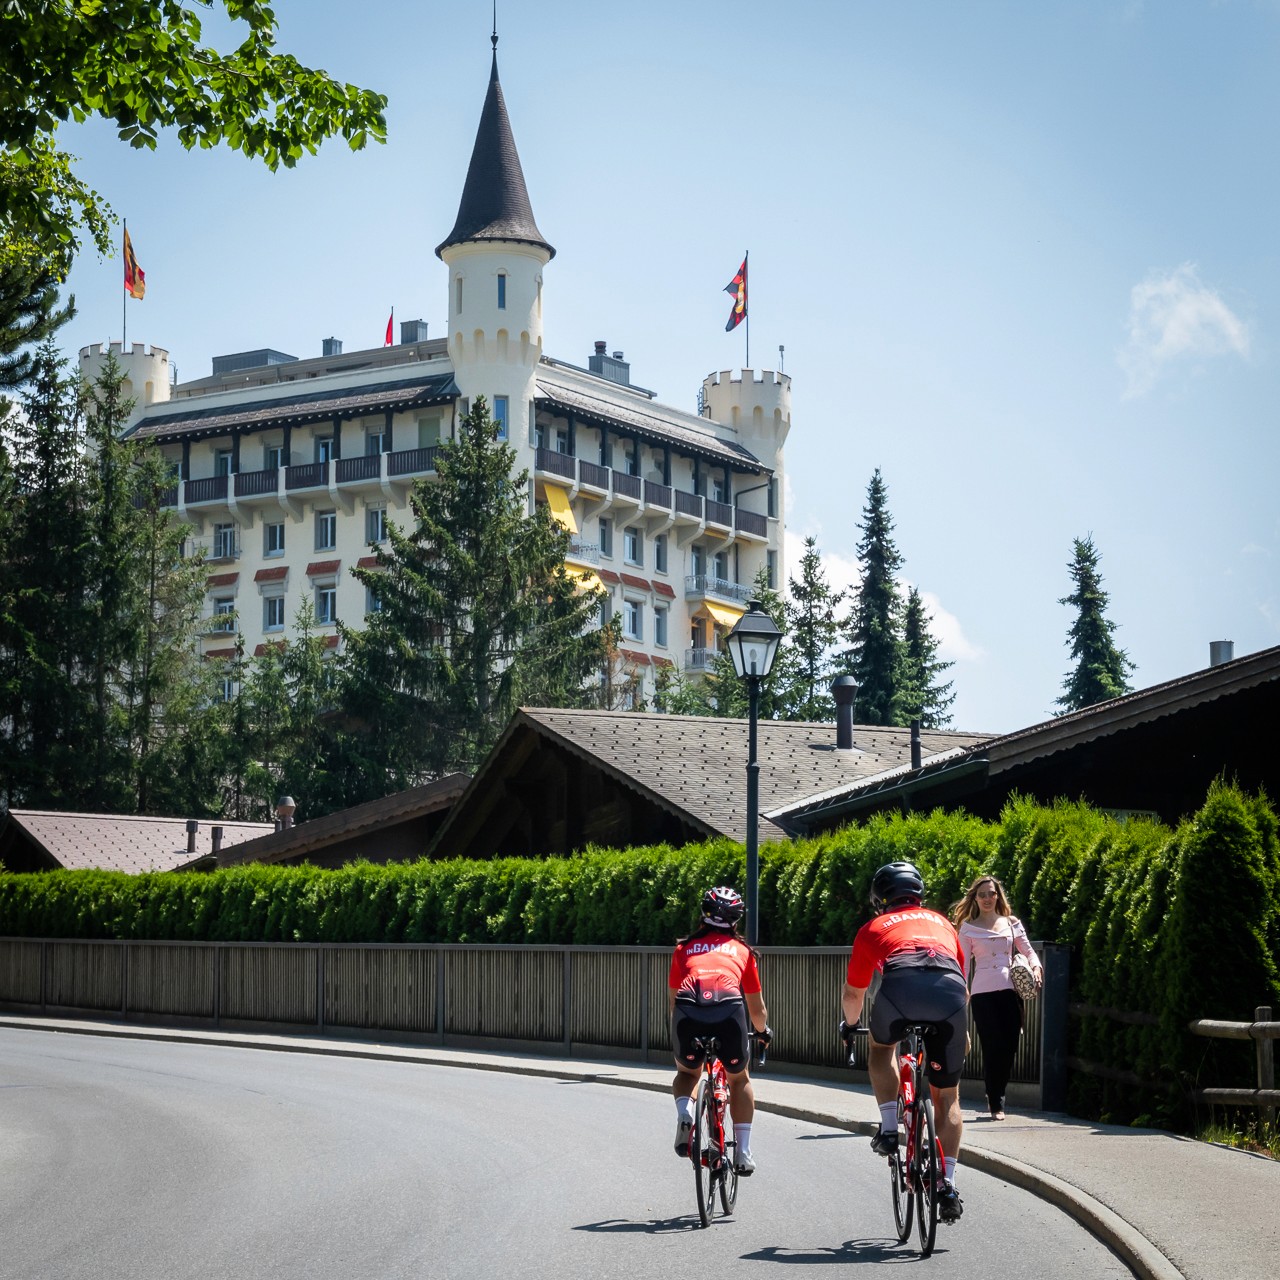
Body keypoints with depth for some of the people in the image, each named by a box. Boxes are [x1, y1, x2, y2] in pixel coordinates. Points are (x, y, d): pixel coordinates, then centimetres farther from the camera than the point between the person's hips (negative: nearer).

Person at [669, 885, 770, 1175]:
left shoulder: (685, 948, 28)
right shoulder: (742, 950, 27)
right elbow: (757, 1008, 34)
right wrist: (762, 1031, 54)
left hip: (687, 1014, 0)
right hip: (729, 1012, 0)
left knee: (687, 1072, 30)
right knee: (740, 1079, 26)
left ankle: (684, 1113, -1)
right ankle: (743, 1152, 17)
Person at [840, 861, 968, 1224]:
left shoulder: (873, 928, 31)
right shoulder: (940, 922, 38)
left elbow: (853, 994, 38)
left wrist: (849, 1024, 58)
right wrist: (957, 1026, 63)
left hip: (901, 986, -2)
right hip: (950, 991, 2)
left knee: (881, 1048, 33)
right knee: (947, 1096, 16)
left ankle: (890, 1129, 18)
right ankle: (947, 1185, 8)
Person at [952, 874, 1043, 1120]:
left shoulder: (1012, 923, 13)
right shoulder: (968, 928, 7)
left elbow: (1028, 950, 13)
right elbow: (964, 964, 5)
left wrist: (1036, 967, -8)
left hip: (1010, 989, 2)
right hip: (983, 992, -2)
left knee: (1008, 1047, -1)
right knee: (992, 1047, -8)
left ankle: (995, 1095, 20)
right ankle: (996, 1104, 3)